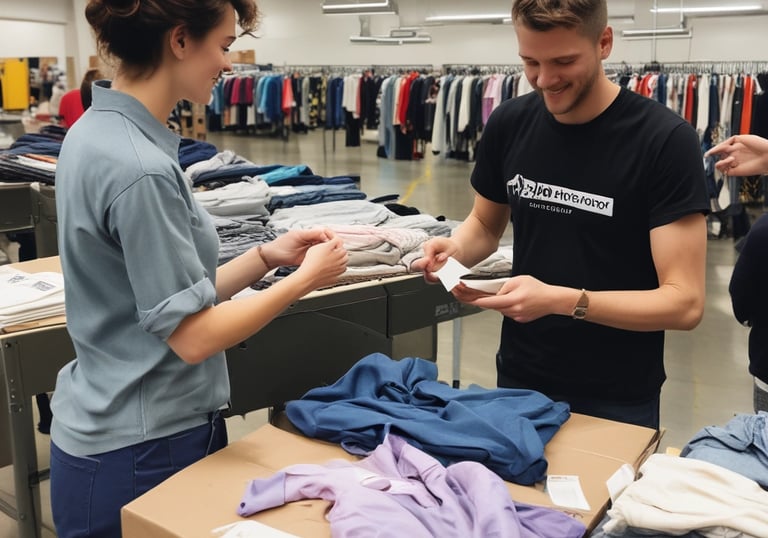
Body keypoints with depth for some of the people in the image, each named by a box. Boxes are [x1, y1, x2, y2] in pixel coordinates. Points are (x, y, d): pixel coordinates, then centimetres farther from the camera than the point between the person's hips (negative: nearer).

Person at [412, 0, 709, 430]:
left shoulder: (665, 140, -18)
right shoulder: (509, 123, -4)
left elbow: (685, 301, -20)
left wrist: (560, 301, -31)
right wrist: (454, 249, -11)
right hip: (519, 379, 4)